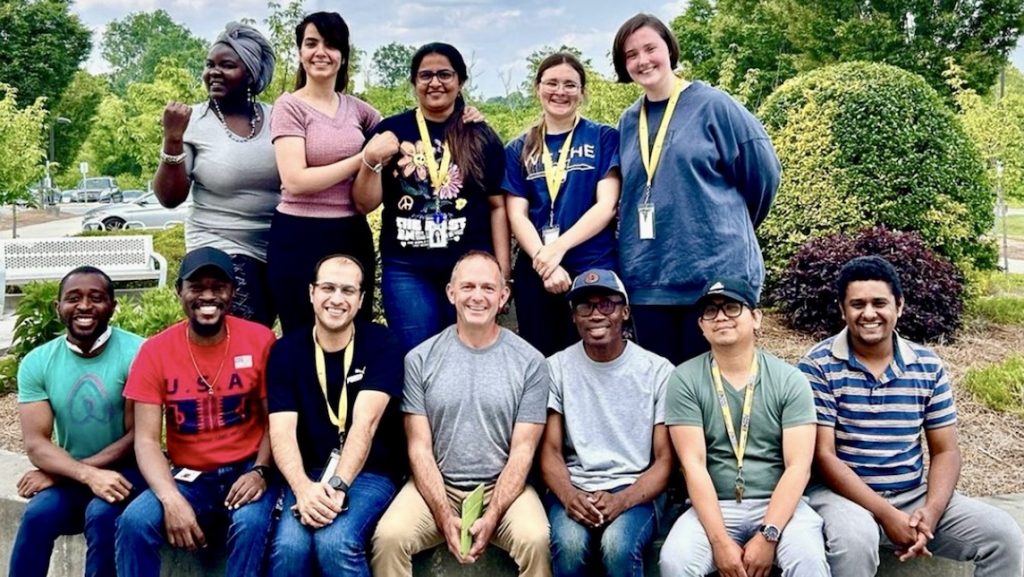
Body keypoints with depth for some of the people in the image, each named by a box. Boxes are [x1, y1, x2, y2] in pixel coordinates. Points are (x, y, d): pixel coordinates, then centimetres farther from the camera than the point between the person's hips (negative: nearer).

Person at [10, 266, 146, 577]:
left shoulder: (136, 353, -13)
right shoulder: (36, 362, -2)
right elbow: (36, 444, -7)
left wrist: (58, 474, -15)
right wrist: (88, 475, -26)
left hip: (124, 471, -3)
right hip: (70, 477, 3)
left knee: (102, 515, -30)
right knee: (37, 515, -24)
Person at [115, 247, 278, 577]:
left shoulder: (259, 341, -5)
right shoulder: (155, 351, -4)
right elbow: (146, 440, -7)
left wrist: (260, 472, -17)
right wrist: (172, 499, -23)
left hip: (245, 471, -1)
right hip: (187, 476, 2)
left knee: (250, 523, -32)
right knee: (134, 522, -25)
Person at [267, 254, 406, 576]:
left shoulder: (381, 345, -6)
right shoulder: (286, 351, 1)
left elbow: (365, 423, -17)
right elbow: (281, 432, -9)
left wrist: (337, 485, -30)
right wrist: (303, 487, -27)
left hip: (370, 472, -2)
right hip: (309, 474, 2)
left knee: (335, 542, -29)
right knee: (288, 545, -26)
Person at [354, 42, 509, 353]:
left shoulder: (482, 137, 6)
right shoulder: (391, 130, 5)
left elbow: (497, 206, 7)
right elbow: (365, 203, 4)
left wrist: (501, 272, 2)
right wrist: (371, 160, -14)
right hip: (406, 269, 0)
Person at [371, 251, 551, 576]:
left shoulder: (530, 363, -2)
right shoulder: (420, 359, -1)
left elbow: (522, 451, -4)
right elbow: (419, 448, -2)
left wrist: (491, 518, -15)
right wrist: (445, 518, -13)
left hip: (503, 487, 0)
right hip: (436, 486, 1)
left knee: (536, 540, -28)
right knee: (389, 537, -24)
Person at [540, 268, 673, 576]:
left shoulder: (658, 370, 0)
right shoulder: (557, 367, 4)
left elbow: (665, 460, -2)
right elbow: (550, 451, 2)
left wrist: (620, 500, -19)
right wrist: (569, 496, -19)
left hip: (635, 491, -1)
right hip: (573, 489, 1)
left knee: (619, 545, -32)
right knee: (569, 543, -31)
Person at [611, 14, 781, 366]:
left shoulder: (711, 105, -3)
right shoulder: (628, 122, 11)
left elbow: (762, 170, 1)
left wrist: (729, 227, 10)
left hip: (715, 271, -4)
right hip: (647, 277, 5)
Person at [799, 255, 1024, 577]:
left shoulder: (928, 367, 5)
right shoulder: (818, 366, -9)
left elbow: (945, 452, 6)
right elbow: (823, 455, -13)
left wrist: (931, 512, -13)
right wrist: (887, 515, -20)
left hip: (915, 496, 5)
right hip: (845, 494, -4)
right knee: (855, 538, -36)